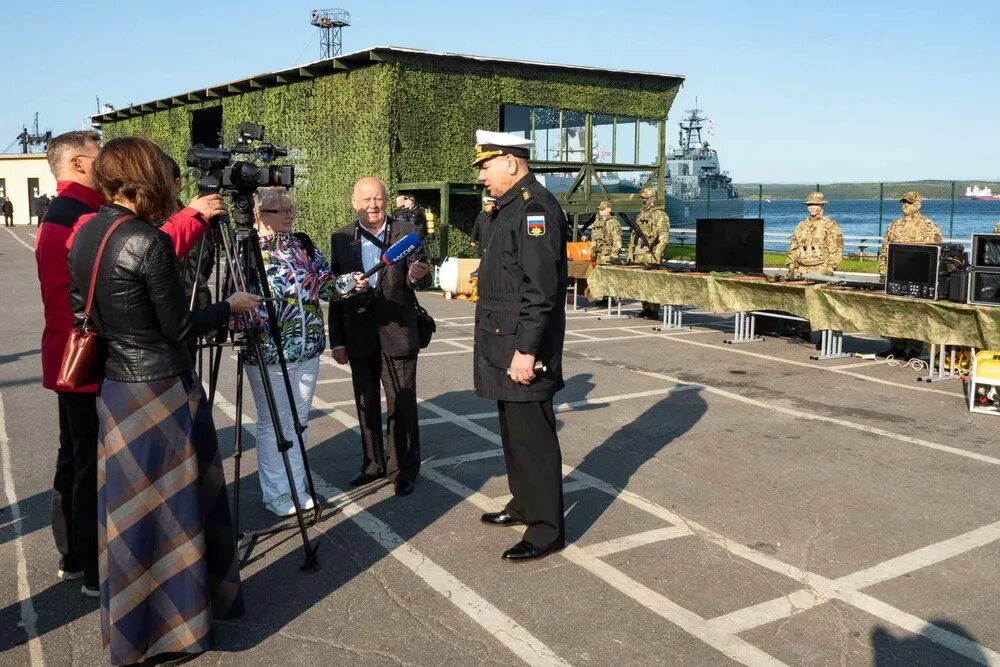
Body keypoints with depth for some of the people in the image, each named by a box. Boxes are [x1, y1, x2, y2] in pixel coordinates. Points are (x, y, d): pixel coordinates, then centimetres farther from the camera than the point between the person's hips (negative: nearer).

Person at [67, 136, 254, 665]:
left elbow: (81, 313, 12)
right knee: (167, 505, 6)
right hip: (161, 391, -8)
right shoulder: (148, 243, -19)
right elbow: (179, 328, -13)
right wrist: (231, 305, 0)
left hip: (114, 388, 8)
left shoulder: (84, 235, 5)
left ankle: (130, 624, 33)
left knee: (129, 506, 18)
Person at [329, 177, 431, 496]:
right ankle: (373, 464, 29)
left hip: (398, 332, -3)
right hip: (359, 335, 3)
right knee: (366, 404, 14)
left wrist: (417, 273, -38)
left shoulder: (406, 232, -2)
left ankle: (404, 470, 15)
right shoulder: (341, 238, 3)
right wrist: (337, 340, 3)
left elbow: (418, 267, -12)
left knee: (402, 406, 2)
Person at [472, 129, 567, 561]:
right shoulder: (511, 207, 16)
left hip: (522, 351, -11)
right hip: (503, 347, 11)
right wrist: (507, 347, 20)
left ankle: (547, 530, 8)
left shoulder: (535, 207, -16)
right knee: (513, 431, 20)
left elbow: (541, 288, -23)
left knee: (532, 437, -3)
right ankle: (524, 505, 35)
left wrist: (526, 349, -24)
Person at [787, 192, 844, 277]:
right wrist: (791, 268, 7)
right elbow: (793, 248, 17)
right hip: (801, 271, 4)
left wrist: (830, 269, -12)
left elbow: (835, 250, -4)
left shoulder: (830, 225, 2)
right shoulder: (801, 226, 17)